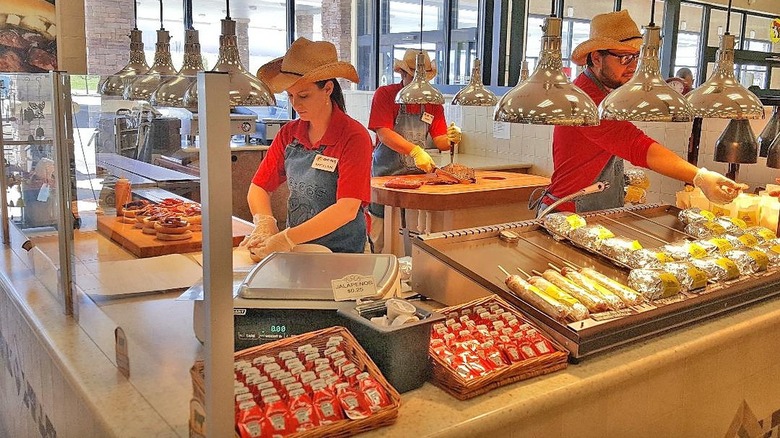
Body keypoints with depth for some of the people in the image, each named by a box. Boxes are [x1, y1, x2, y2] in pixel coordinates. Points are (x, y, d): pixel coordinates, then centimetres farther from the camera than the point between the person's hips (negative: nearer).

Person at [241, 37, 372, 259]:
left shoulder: (353, 137, -10)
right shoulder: (289, 133, 7)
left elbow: (347, 209, -18)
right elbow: (259, 188, 10)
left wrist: (288, 238, -24)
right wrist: (265, 223, -11)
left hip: (340, 252, -4)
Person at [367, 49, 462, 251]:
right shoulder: (385, 94, -3)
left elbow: (438, 141, 8)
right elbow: (384, 134, -16)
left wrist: (449, 139, -16)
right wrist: (415, 150, -29)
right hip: (386, 174, -3)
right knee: (381, 243, -2)